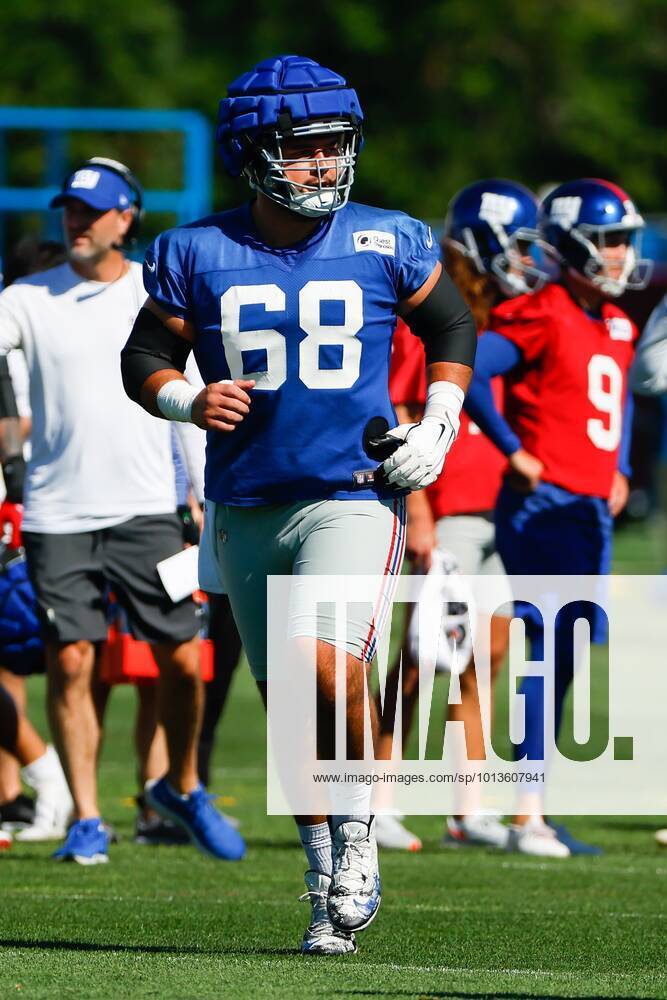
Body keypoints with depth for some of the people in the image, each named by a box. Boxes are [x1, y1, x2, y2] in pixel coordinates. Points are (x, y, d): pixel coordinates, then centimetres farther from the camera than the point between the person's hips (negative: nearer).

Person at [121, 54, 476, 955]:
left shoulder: (387, 246, -1)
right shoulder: (197, 255, -1)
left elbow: (452, 328, 13)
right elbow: (146, 354, 9)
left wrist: (437, 427, 2)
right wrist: (186, 400, -12)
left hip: (354, 498, -2)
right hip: (246, 505, 2)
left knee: (332, 668, -23)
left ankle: (357, 832, -1)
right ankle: (330, 884, 22)